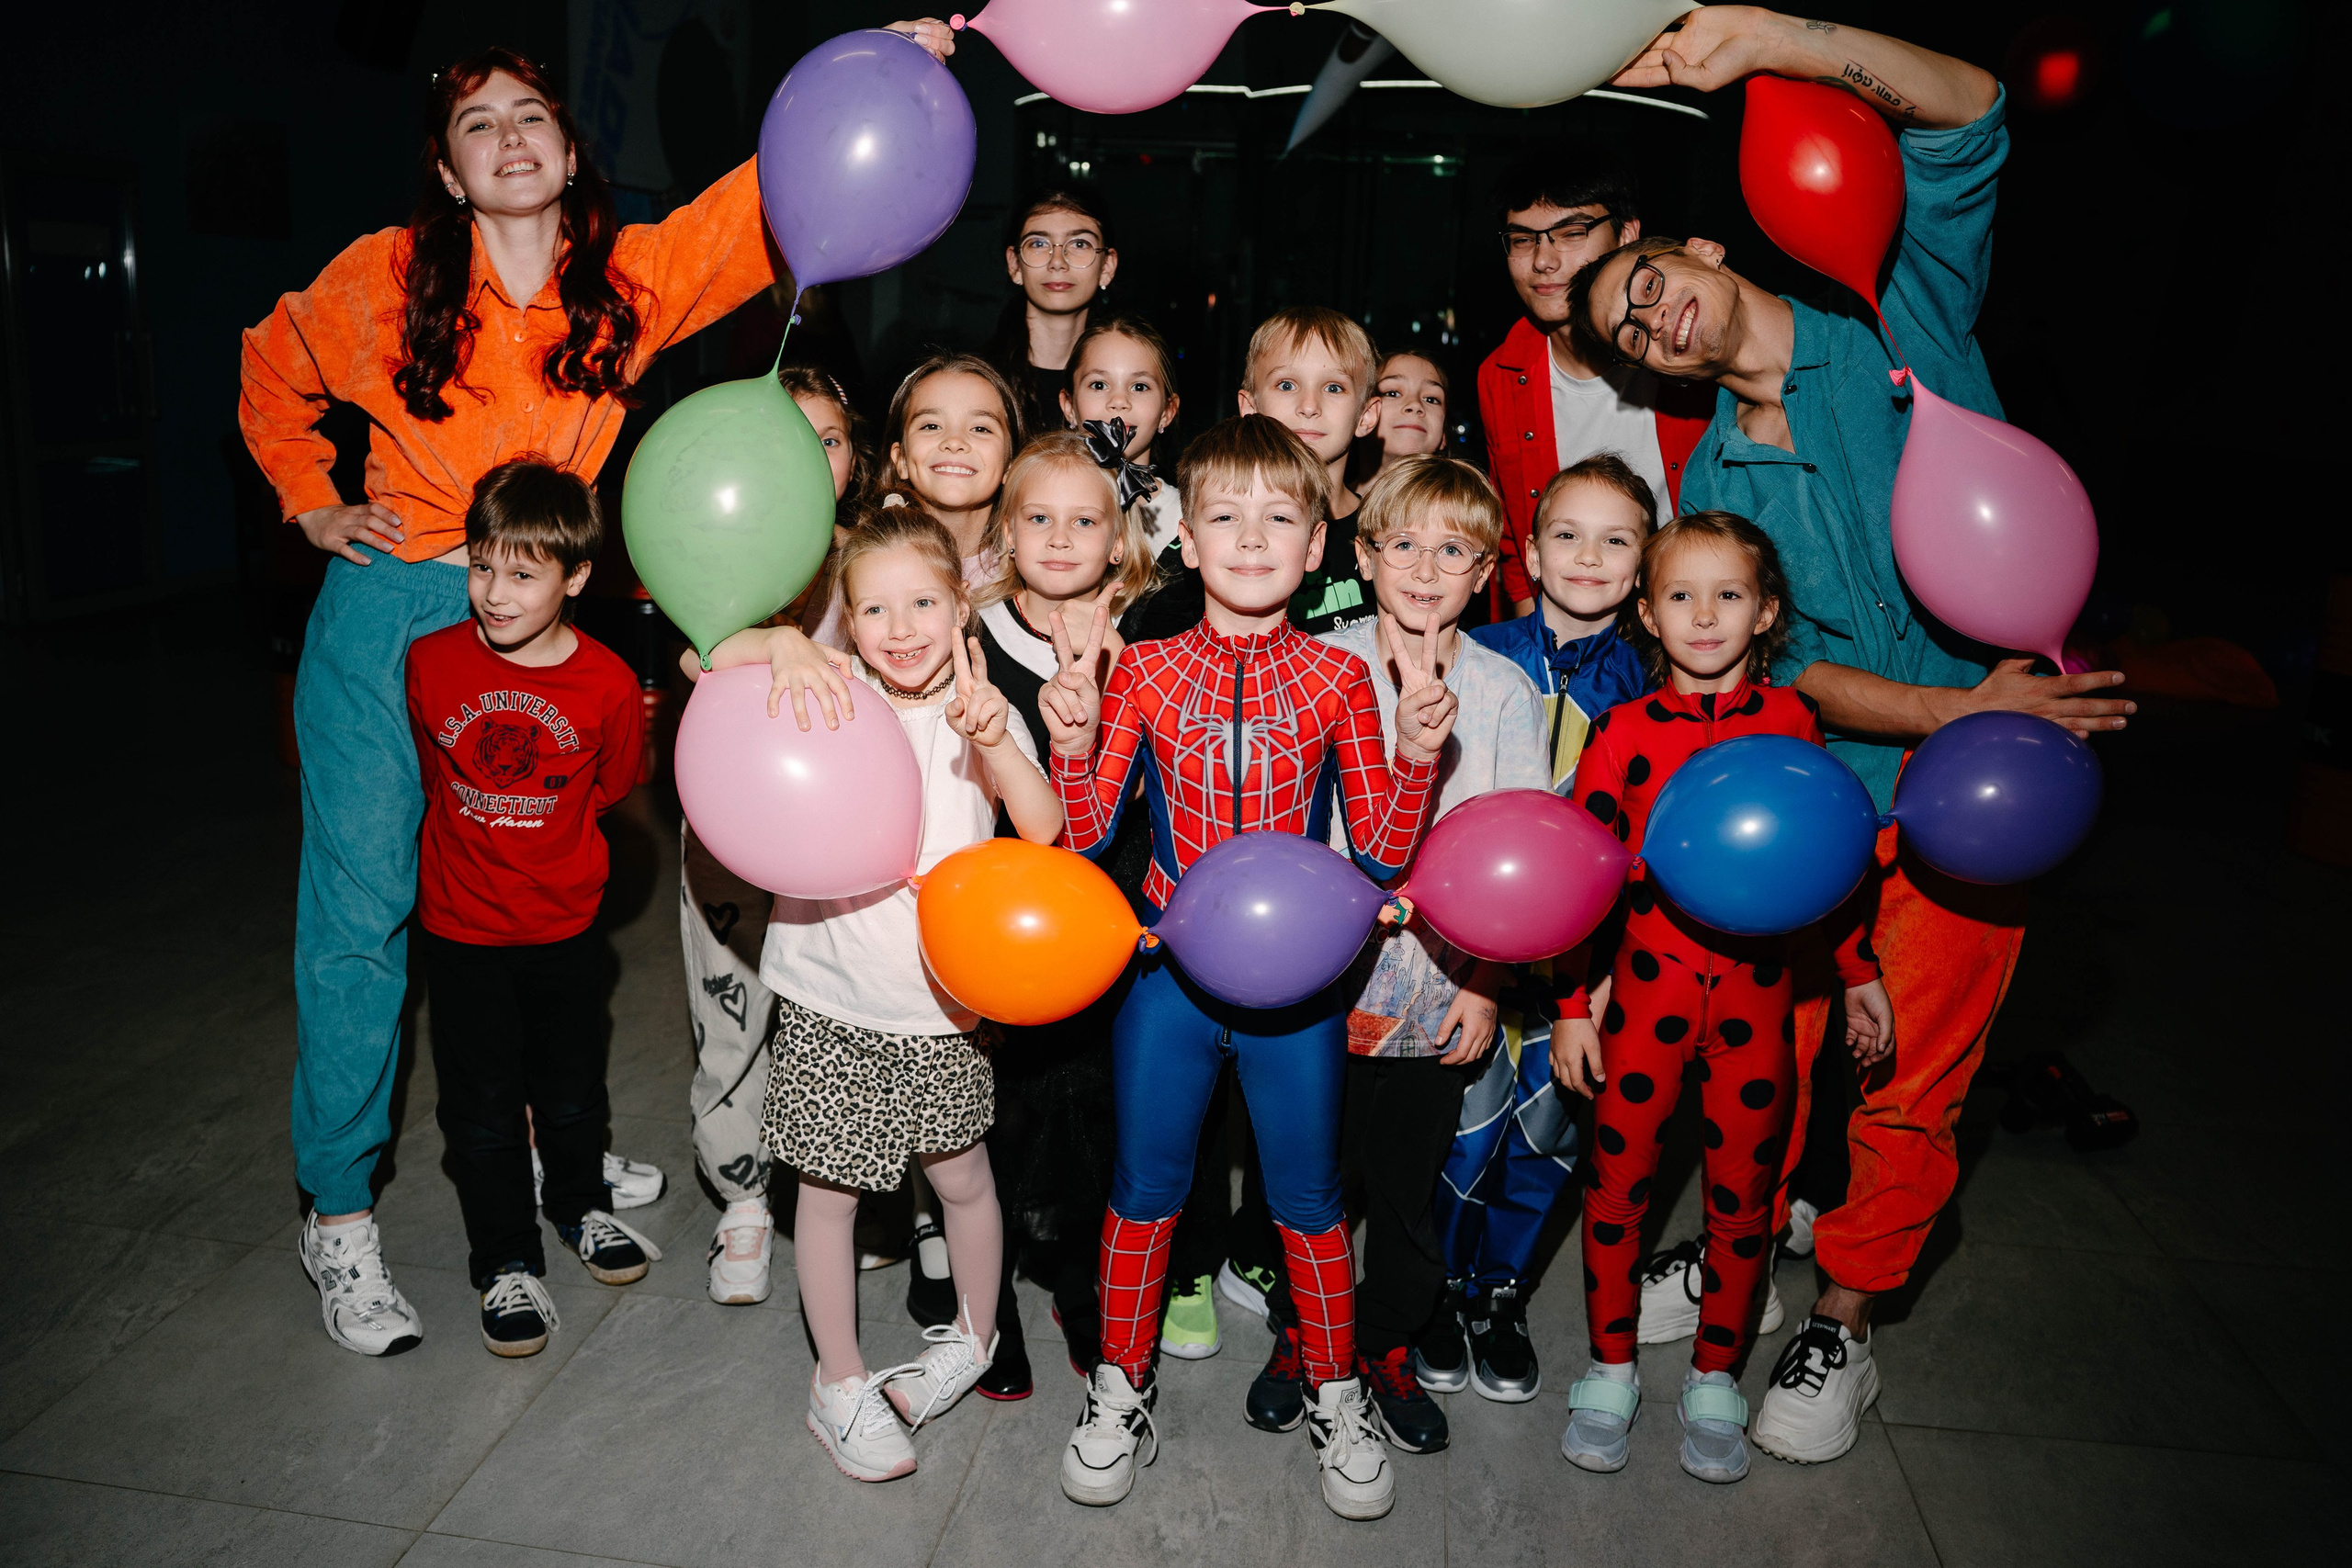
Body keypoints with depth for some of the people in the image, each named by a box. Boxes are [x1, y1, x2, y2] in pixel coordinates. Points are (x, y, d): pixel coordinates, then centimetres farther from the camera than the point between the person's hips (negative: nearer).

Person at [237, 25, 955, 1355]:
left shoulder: (633, 277, -3)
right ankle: (340, 1214, 12)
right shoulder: (387, 278, -4)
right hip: (386, 609, -1)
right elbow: (275, 373, 14)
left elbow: (764, 206, -16)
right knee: (363, 908, 0)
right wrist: (314, 506, 5)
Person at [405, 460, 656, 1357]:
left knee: (573, 1088, 18)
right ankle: (504, 1261, 27)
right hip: (460, 925, 0)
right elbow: (425, 770, 7)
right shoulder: (432, 662, -12)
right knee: (482, 1106, 8)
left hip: (564, 924, 0)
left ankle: (580, 1206, 44)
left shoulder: (607, 685, -16)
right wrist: (475, 838, 10)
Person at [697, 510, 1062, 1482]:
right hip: (829, 998, 0)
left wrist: (994, 742, -35)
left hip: (941, 1001, 0)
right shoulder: (836, 699, -3)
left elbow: (1043, 829, -18)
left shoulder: (984, 713, -4)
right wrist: (784, 644, -31)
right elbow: (721, 660, -12)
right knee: (828, 1192, 10)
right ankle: (839, 1382, 29)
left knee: (963, 1181, 15)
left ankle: (974, 1335, 42)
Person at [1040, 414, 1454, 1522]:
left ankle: (1335, 1396, 36)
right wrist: (1072, 744, -19)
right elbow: (1084, 837, -3)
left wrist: (1416, 758, -17)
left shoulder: (1339, 678, -3)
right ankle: (1120, 1391, 35)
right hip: (1172, 971, 0)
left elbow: (1383, 853, -2)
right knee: (1144, 1187, 13)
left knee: (1309, 1197, 13)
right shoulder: (1143, 670, -3)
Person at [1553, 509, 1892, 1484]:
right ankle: (1610, 1370, 27)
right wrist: (1572, 1006, -5)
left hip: (1756, 991, 2)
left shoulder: (1791, 721, 1)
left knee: (1743, 1195, 11)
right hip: (1647, 983, -1)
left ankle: (1715, 1379, 30)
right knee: (1618, 1183, 7)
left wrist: (1860, 974, 12)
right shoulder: (1625, 731, -5)